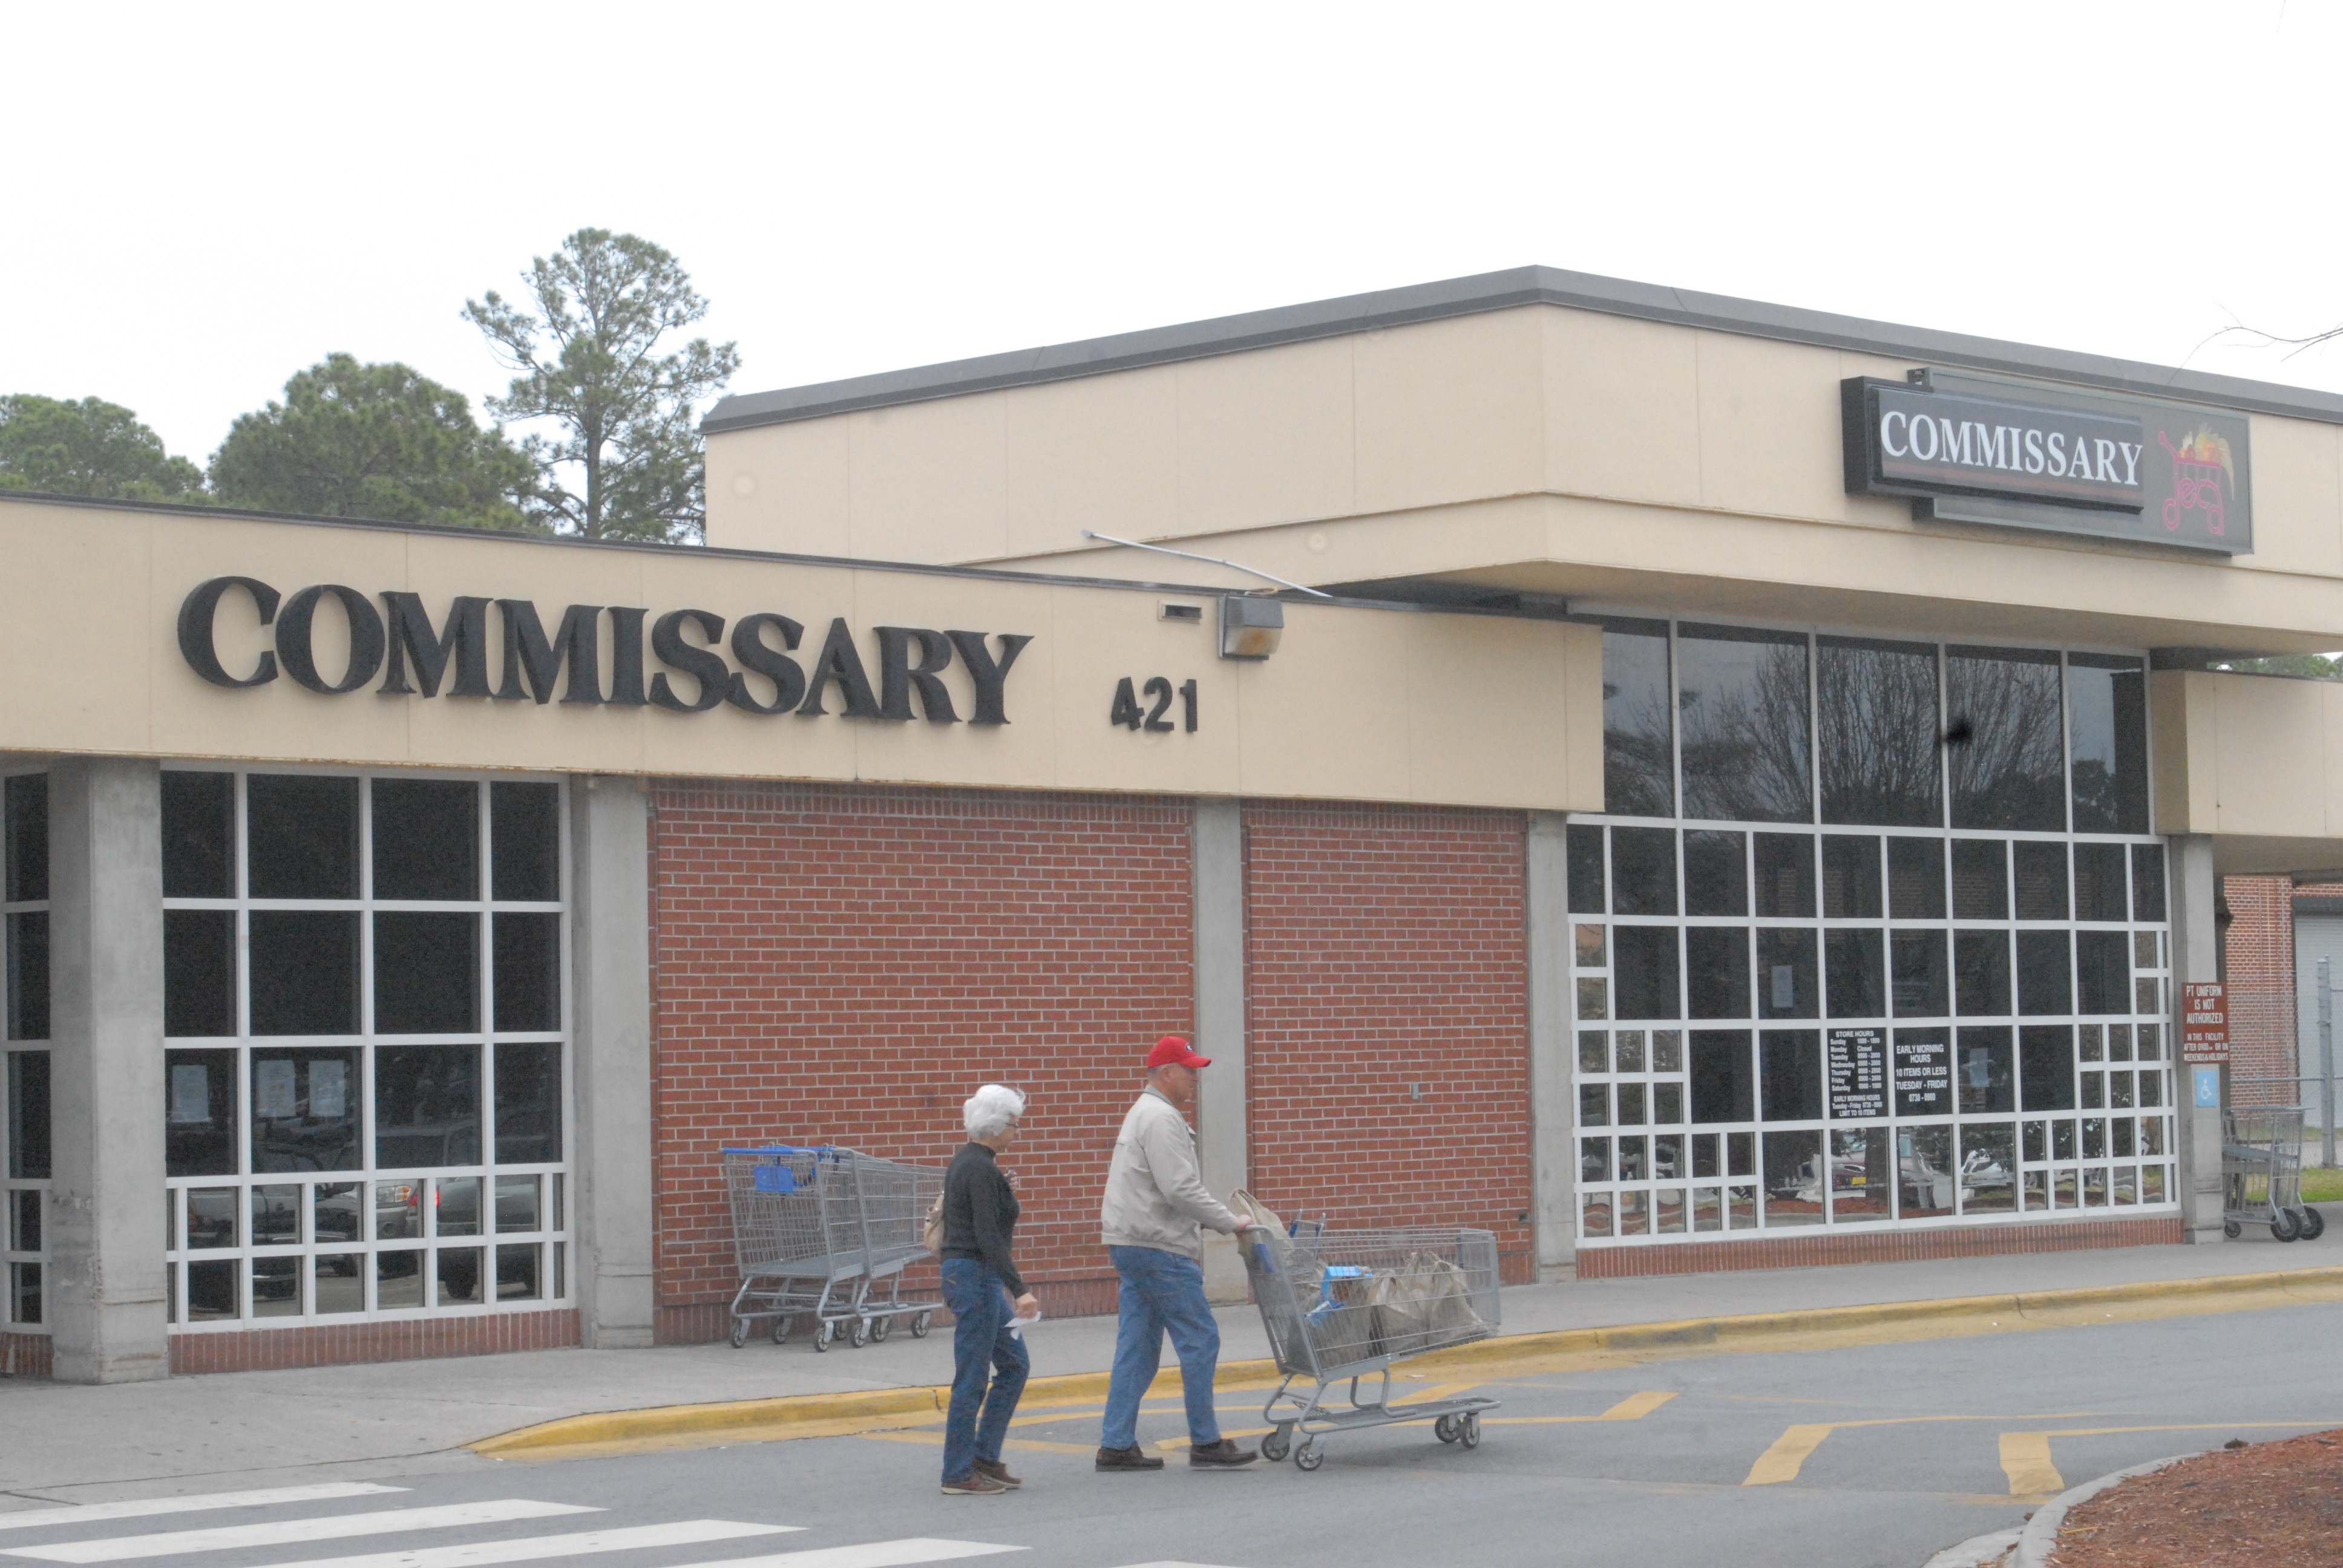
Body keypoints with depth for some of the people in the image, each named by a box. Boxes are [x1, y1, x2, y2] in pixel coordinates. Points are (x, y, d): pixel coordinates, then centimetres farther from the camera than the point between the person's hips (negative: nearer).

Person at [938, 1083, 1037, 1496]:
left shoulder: (966, 1160, 13)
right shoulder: (982, 1170, -18)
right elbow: (988, 1238, -23)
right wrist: (1019, 1289, -27)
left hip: (963, 1272, 10)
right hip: (975, 1276, -10)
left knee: (1015, 1365, 15)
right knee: (972, 1379, -3)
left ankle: (984, 1457, 17)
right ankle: (959, 1474, 2)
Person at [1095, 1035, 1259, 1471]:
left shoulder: (1144, 1114, 21)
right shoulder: (1162, 1119, -13)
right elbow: (1181, 1191, -21)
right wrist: (1232, 1222, -13)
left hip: (1133, 1246, 11)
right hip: (1159, 1249, -11)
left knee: (1137, 1347, 9)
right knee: (1199, 1340, -5)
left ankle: (1117, 1445, 8)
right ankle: (1206, 1443, -2)